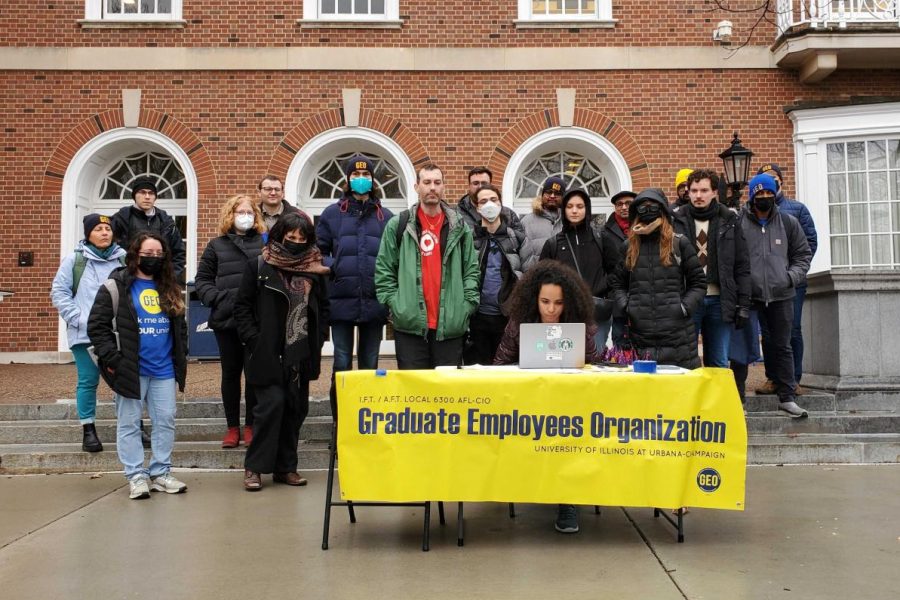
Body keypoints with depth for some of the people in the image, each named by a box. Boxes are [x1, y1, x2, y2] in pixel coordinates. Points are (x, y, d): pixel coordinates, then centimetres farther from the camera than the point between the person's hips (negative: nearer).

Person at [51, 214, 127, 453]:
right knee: (88, 381, 4)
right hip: (85, 334, -1)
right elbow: (59, 291, 2)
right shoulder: (75, 259, 0)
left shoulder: (124, 259, 4)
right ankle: (88, 430, 14)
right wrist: (76, 318, -7)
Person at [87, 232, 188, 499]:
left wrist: (180, 356, 11)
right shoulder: (116, 286, -3)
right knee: (130, 423, 3)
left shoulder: (170, 290, 13)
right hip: (129, 369, -4)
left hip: (164, 370, 5)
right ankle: (136, 476, 11)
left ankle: (161, 472, 18)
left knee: (165, 421, 7)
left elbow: (180, 325, 21)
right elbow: (97, 326, -6)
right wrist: (112, 358, -13)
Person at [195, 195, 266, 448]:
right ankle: (232, 427, 19)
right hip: (227, 319, 1)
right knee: (230, 373, 9)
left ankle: (250, 426, 17)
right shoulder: (217, 246, 10)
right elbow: (202, 280, 7)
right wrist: (219, 299, -8)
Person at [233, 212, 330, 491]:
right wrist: (254, 341, -8)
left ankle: (285, 467, 18)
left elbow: (323, 308, 15)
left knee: (296, 409, 7)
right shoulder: (259, 266, 0)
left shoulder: (314, 269, 8)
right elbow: (242, 307, 0)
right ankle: (254, 467, 2)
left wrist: (317, 340, 5)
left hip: (301, 354, 4)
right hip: (268, 354, -4)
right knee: (272, 404, -11)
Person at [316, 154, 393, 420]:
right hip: (341, 301, -1)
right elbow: (318, 252, 9)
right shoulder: (332, 214, 7)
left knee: (370, 365, 10)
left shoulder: (386, 217, 9)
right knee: (342, 364, 2)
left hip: (374, 303, 1)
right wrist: (332, 267, -9)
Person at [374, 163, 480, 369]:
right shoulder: (398, 225, 4)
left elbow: (472, 270, 9)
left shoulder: (459, 227, 9)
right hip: (410, 324, -1)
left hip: (451, 325, 2)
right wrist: (393, 303, -4)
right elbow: (384, 270, 4)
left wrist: (467, 304, -1)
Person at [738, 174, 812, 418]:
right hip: (747, 296, -3)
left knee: (782, 346, 11)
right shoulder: (738, 222, -3)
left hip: (781, 296, 3)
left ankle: (787, 397, 20)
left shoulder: (788, 223, 8)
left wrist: (793, 276, 1)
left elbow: (803, 253, 16)